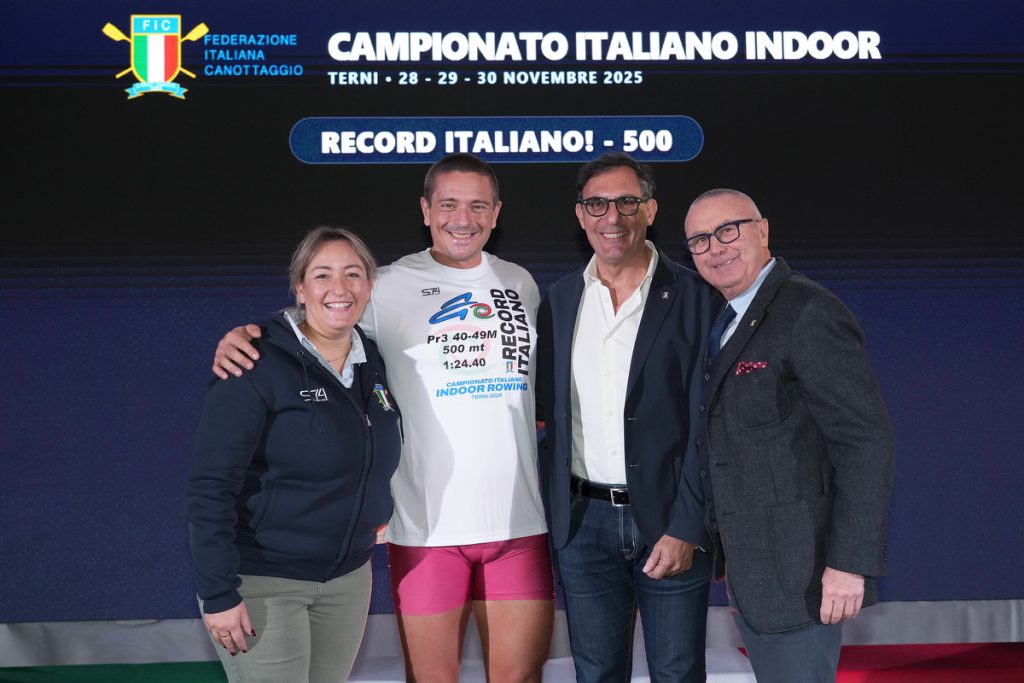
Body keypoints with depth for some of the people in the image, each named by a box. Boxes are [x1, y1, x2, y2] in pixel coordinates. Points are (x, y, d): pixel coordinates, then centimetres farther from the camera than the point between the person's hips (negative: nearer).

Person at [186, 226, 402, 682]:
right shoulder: (258, 366, -15)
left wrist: (379, 514, 10)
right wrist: (219, 593, -21)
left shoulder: (374, 364, 6)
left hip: (348, 576, 6)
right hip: (261, 579, -6)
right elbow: (210, 486, -18)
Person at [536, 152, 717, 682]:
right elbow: (549, 414, 10)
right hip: (584, 524, 3)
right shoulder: (559, 300, 7)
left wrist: (686, 529, -13)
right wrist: (549, 518, 4)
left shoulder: (693, 297, -4)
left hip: (671, 521, -3)